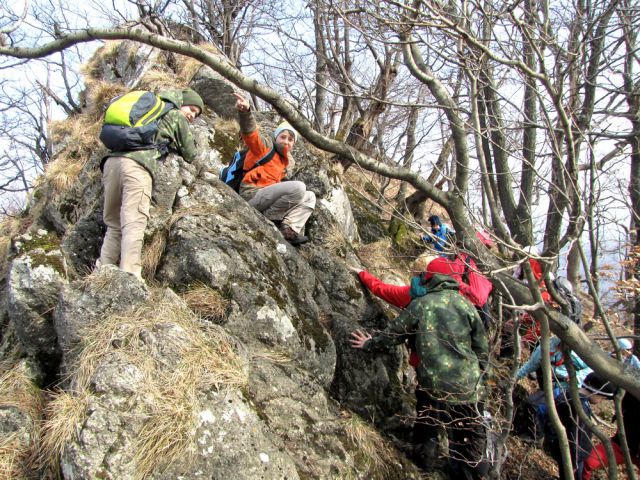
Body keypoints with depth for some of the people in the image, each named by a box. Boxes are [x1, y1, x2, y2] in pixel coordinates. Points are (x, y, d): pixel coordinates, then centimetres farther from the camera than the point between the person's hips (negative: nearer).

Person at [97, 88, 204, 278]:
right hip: (136, 164, -6)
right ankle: (130, 277, -26)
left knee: (114, 225, 9)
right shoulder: (177, 117, 18)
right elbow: (190, 155, 23)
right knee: (134, 224, -16)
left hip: (112, 160, 7)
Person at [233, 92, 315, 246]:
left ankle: (289, 229, -16)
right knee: (298, 187, -24)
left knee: (310, 197, 6)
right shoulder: (265, 149, 3)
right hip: (252, 195, -8)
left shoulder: (286, 162, 24)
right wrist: (245, 112, -35)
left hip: (267, 201, 8)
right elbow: (251, 134, -16)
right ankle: (268, 221, -14)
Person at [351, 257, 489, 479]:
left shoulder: (419, 305, 2)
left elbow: (393, 333, 9)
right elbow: (482, 347, 5)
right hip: (468, 385, 0)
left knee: (427, 430, 20)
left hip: (434, 384, 0)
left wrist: (370, 343, 25)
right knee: (472, 438, 12)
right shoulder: (465, 303, 2)